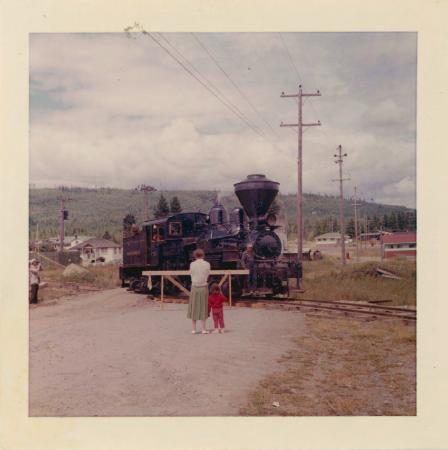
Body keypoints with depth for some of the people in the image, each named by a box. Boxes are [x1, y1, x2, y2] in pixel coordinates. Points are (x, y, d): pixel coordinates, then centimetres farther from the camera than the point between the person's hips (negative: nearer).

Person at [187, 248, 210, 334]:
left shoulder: (192, 264, -5)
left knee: (194, 307, 9)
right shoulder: (207, 264, -4)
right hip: (204, 287, 0)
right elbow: (208, 275, 2)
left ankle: (193, 329, 11)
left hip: (194, 287, 0)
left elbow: (191, 274, 2)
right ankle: (203, 329, 8)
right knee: (203, 307, 7)